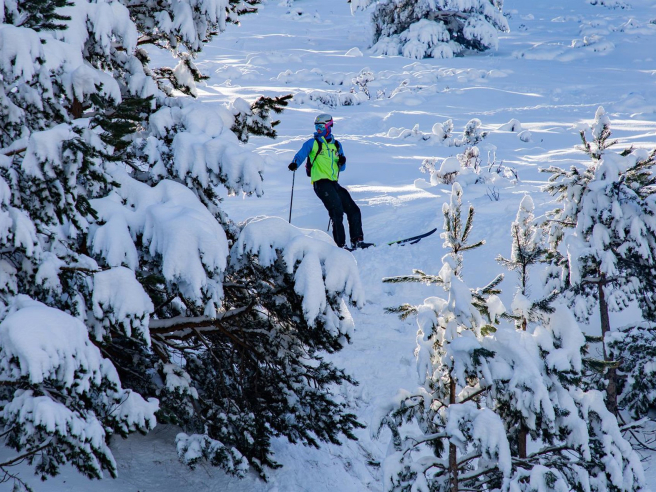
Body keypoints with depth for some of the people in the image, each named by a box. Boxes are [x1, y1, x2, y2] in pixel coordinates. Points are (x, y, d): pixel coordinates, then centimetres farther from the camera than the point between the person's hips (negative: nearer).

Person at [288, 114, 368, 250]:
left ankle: (357, 241, 5)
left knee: (353, 210, 0)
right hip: (320, 182, -6)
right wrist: (295, 164, -29)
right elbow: (301, 154, -7)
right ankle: (340, 244, -15)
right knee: (337, 211, -17)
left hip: (333, 183, 6)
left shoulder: (336, 145, 19)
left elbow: (341, 168, 23)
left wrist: (342, 162, -1)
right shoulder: (313, 143, 6)